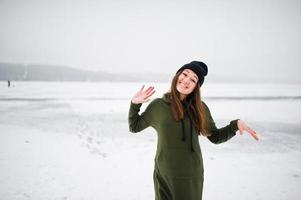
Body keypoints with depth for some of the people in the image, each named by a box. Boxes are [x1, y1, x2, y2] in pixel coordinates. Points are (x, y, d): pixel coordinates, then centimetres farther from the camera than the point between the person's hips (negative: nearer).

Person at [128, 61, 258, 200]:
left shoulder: (199, 108, -1)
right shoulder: (158, 105, -3)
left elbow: (215, 137, 5)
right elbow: (134, 127, 8)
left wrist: (235, 124, -9)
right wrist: (134, 104, -7)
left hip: (192, 175, 1)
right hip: (164, 175, -1)